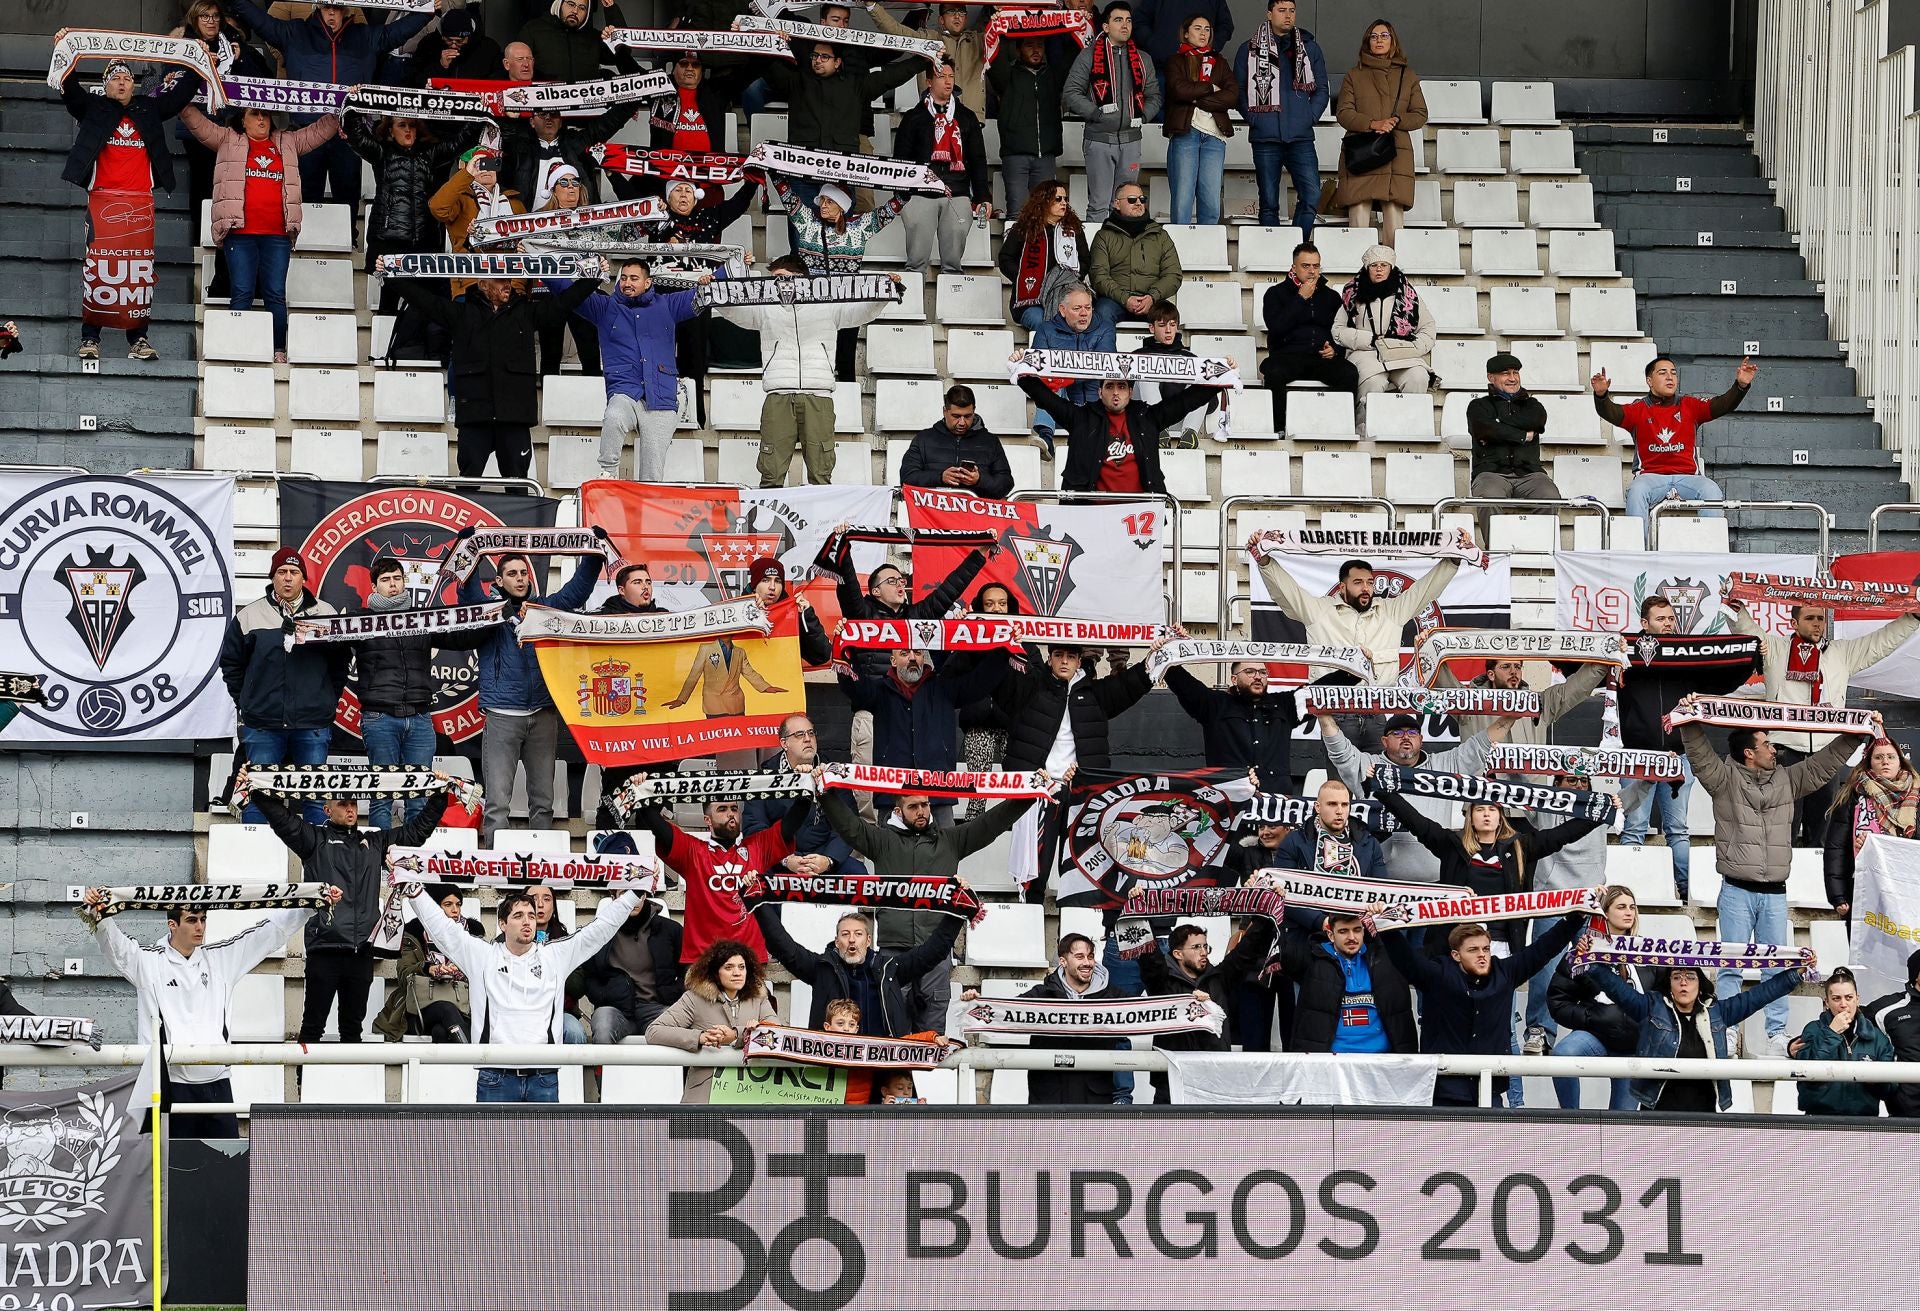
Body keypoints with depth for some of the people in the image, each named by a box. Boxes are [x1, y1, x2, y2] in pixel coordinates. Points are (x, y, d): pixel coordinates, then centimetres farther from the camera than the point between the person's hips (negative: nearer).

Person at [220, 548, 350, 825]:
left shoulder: (326, 613, 6)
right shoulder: (248, 617, 5)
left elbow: (341, 663, 13)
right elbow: (231, 664, 12)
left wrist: (328, 701, 6)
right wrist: (246, 703, 7)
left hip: (313, 726, 0)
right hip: (262, 727, 0)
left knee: (317, 797, 3)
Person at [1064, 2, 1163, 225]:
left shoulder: (1142, 60, 13)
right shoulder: (1089, 57, 0)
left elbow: (1154, 96, 19)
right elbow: (1070, 94, -4)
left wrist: (1143, 116, 1)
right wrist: (1096, 112, -13)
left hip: (1130, 139, 4)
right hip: (1099, 138, -4)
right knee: (1099, 205, -5)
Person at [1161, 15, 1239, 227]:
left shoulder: (1220, 62, 20)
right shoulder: (1175, 61, 11)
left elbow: (1233, 96, 4)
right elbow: (1179, 90, -9)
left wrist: (1198, 99, -5)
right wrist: (1211, 88, 0)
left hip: (1214, 135, 3)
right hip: (1185, 132, -3)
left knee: (1211, 203, -4)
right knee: (1182, 199, -8)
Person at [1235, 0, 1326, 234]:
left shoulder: (1310, 48, 11)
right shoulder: (1250, 50, 6)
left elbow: (1321, 89, 13)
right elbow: (1238, 90, 7)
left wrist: (1310, 116, 0)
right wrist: (1253, 117, -4)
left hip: (1301, 137, 1)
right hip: (1265, 138, -1)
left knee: (1311, 197, -12)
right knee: (1269, 203, 3)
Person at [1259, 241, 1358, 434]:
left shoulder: (1331, 296, 21)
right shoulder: (1276, 293, 12)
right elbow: (1276, 327, -6)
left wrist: (1335, 350, -1)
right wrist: (1301, 299, -3)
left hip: (1322, 358, 2)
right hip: (1288, 355, -2)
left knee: (1350, 374, -29)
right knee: (1273, 373, -37)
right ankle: (1279, 429, -27)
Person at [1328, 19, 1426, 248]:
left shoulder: (1408, 76, 16)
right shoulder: (1354, 75, 14)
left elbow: (1420, 115, 14)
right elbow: (1343, 112, 5)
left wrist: (1396, 121, -6)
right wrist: (1373, 124, -11)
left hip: (1396, 153, 1)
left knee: (1394, 216, -8)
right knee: (1359, 216, -9)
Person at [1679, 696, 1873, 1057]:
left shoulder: (1787, 780, 11)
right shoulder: (1725, 779, 0)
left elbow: (1824, 763, 15)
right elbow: (1699, 754, -13)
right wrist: (1691, 722, -28)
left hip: (1774, 893, 4)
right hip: (1737, 890, -4)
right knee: (1732, 966, -2)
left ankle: (1777, 1034, 7)